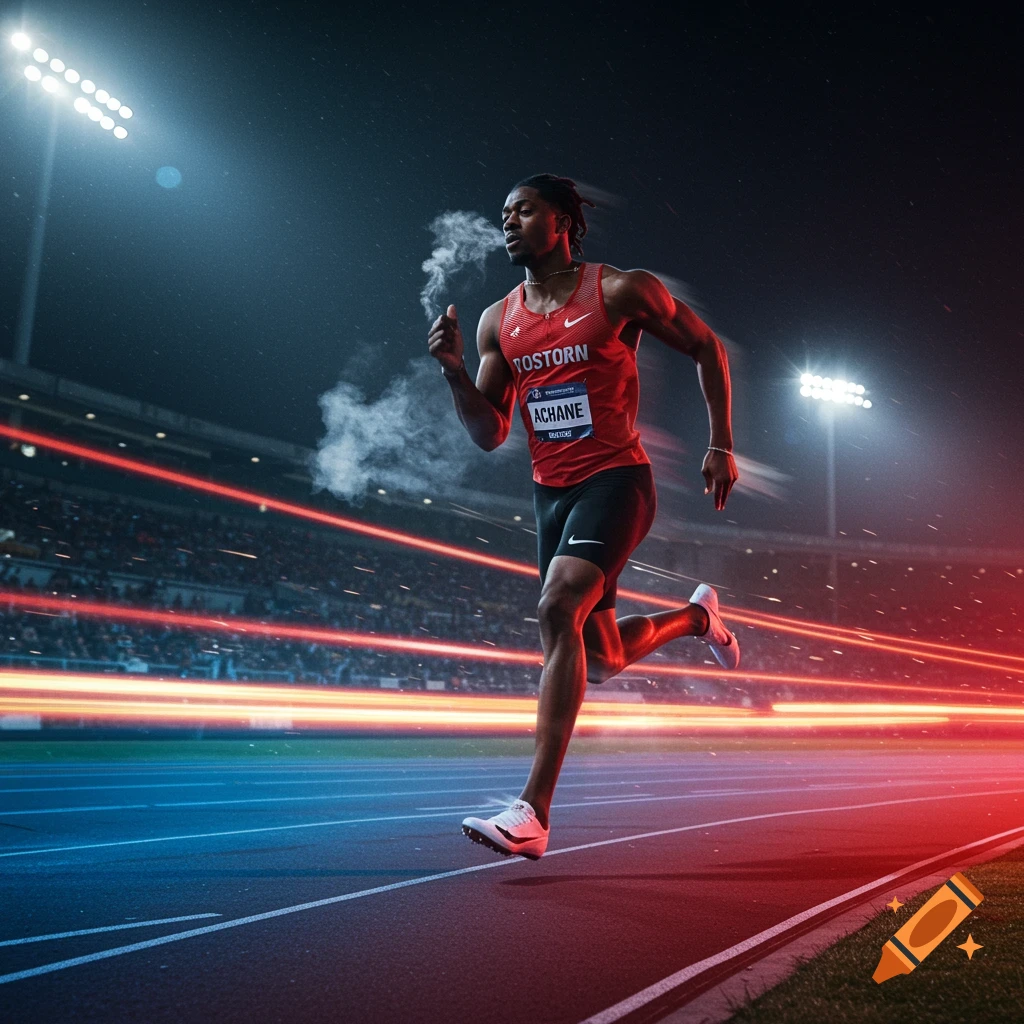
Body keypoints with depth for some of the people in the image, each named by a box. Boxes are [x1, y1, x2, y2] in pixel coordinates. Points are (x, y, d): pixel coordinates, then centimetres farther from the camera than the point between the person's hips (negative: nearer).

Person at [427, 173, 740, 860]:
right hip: (551, 493, 6)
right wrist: (453, 369, -10)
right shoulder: (499, 322, 9)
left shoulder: (621, 291, -3)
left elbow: (707, 348, 6)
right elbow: (489, 435, 7)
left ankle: (534, 813, -24)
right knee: (601, 658, 13)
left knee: (558, 610, -27)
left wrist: (722, 446, 1)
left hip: (616, 479, -6)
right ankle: (696, 616, 45)